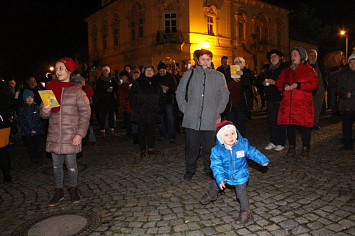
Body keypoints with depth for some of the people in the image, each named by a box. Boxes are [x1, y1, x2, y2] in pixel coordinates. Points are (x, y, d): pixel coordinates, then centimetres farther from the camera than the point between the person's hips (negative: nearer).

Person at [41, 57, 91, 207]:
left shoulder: (77, 91, -3)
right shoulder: (51, 89, 8)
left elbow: (85, 113, -6)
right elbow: (44, 115, 14)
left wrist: (80, 134, -13)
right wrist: (45, 111, -11)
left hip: (71, 135, -4)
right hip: (54, 135, 4)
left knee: (71, 163, 4)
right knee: (56, 164, 11)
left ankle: (73, 189, 23)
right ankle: (58, 191, 25)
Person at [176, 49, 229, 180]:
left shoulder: (218, 76, 9)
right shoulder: (188, 75, 8)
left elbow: (224, 95, 15)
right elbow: (180, 93, 14)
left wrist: (218, 111, 7)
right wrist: (184, 108, 4)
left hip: (210, 120, 0)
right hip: (192, 119, 0)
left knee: (210, 147, 4)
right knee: (191, 146, 4)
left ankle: (210, 170, 25)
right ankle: (190, 170, 22)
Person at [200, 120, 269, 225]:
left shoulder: (243, 144, -20)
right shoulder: (217, 150, -23)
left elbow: (253, 152, -2)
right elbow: (216, 165, -21)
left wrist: (263, 160, 6)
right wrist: (219, 178, -29)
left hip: (240, 176, -2)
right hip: (224, 175, 2)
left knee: (241, 194, 0)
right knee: (215, 184, 24)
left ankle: (246, 212, 22)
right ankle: (211, 195, 59)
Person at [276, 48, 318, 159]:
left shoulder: (309, 70, 3)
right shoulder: (286, 71, 18)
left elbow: (314, 84, -8)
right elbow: (279, 83, 14)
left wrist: (297, 85, -15)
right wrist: (285, 86, -8)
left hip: (303, 104, -4)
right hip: (287, 103, 4)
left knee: (304, 126, -2)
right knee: (290, 126, 7)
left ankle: (305, 149, 11)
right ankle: (291, 148, 20)